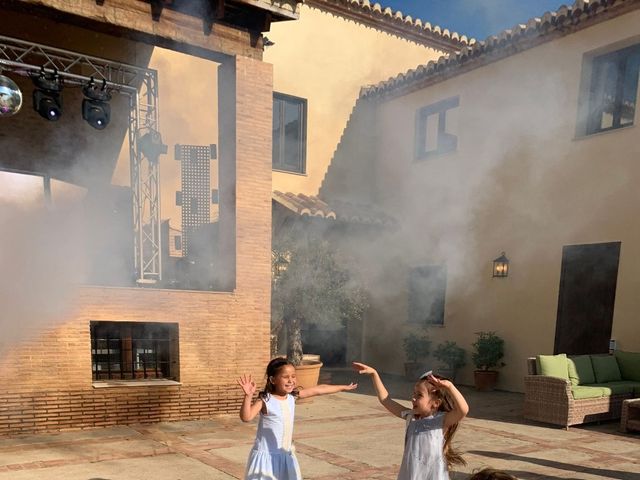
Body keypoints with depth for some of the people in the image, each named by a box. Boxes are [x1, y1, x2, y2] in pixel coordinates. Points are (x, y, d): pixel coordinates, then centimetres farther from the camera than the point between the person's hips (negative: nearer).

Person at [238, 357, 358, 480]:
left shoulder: (293, 396, -1)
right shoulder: (265, 400, -19)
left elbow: (318, 390, 10)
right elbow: (246, 417, -33)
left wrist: (343, 387, 19)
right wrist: (248, 396, -49)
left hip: (286, 456, 6)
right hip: (266, 457, -6)